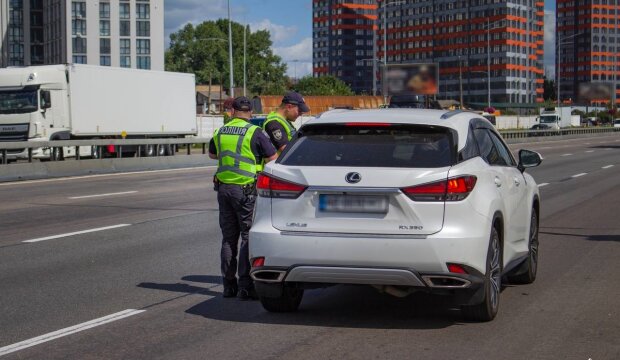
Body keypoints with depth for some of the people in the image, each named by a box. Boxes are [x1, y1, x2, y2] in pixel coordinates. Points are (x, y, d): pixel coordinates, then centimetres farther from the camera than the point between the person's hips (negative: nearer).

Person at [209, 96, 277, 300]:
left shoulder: (220, 132, 8)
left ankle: (229, 285, 15)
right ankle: (245, 286, -6)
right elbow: (273, 159, -8)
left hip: (223, 187, 6)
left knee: (228, 238, 12)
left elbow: (212, 154, 26)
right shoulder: (254, 133, -10)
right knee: (248, 236, -2)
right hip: (245, 189, -6)